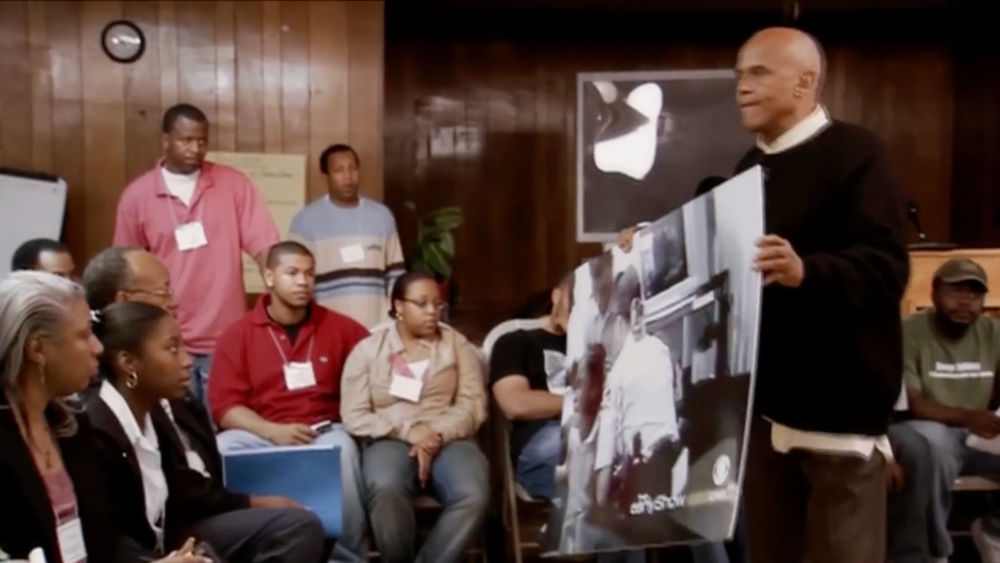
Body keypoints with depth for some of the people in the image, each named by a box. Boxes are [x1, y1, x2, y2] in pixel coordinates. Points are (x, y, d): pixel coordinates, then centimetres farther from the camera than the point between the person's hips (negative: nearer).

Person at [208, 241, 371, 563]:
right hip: (261, 434, 0)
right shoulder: (238, 335, 3)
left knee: (342, 450, -34)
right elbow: (225, 406, -2)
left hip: (324, 432, 0)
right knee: (220, 451, -31)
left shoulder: (339, 328, 7)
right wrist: (274, 432, -16)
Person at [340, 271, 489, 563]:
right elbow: (354, 417, 2)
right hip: (390, 441, -1)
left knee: (474, 495, -31)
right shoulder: (367, 350, 10)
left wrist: (437, 434, -14)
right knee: (386, 491, -36)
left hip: (449, 439, 1)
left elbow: (473, 405, 4)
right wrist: (408, 430, -13)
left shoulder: (458, 345, 14)